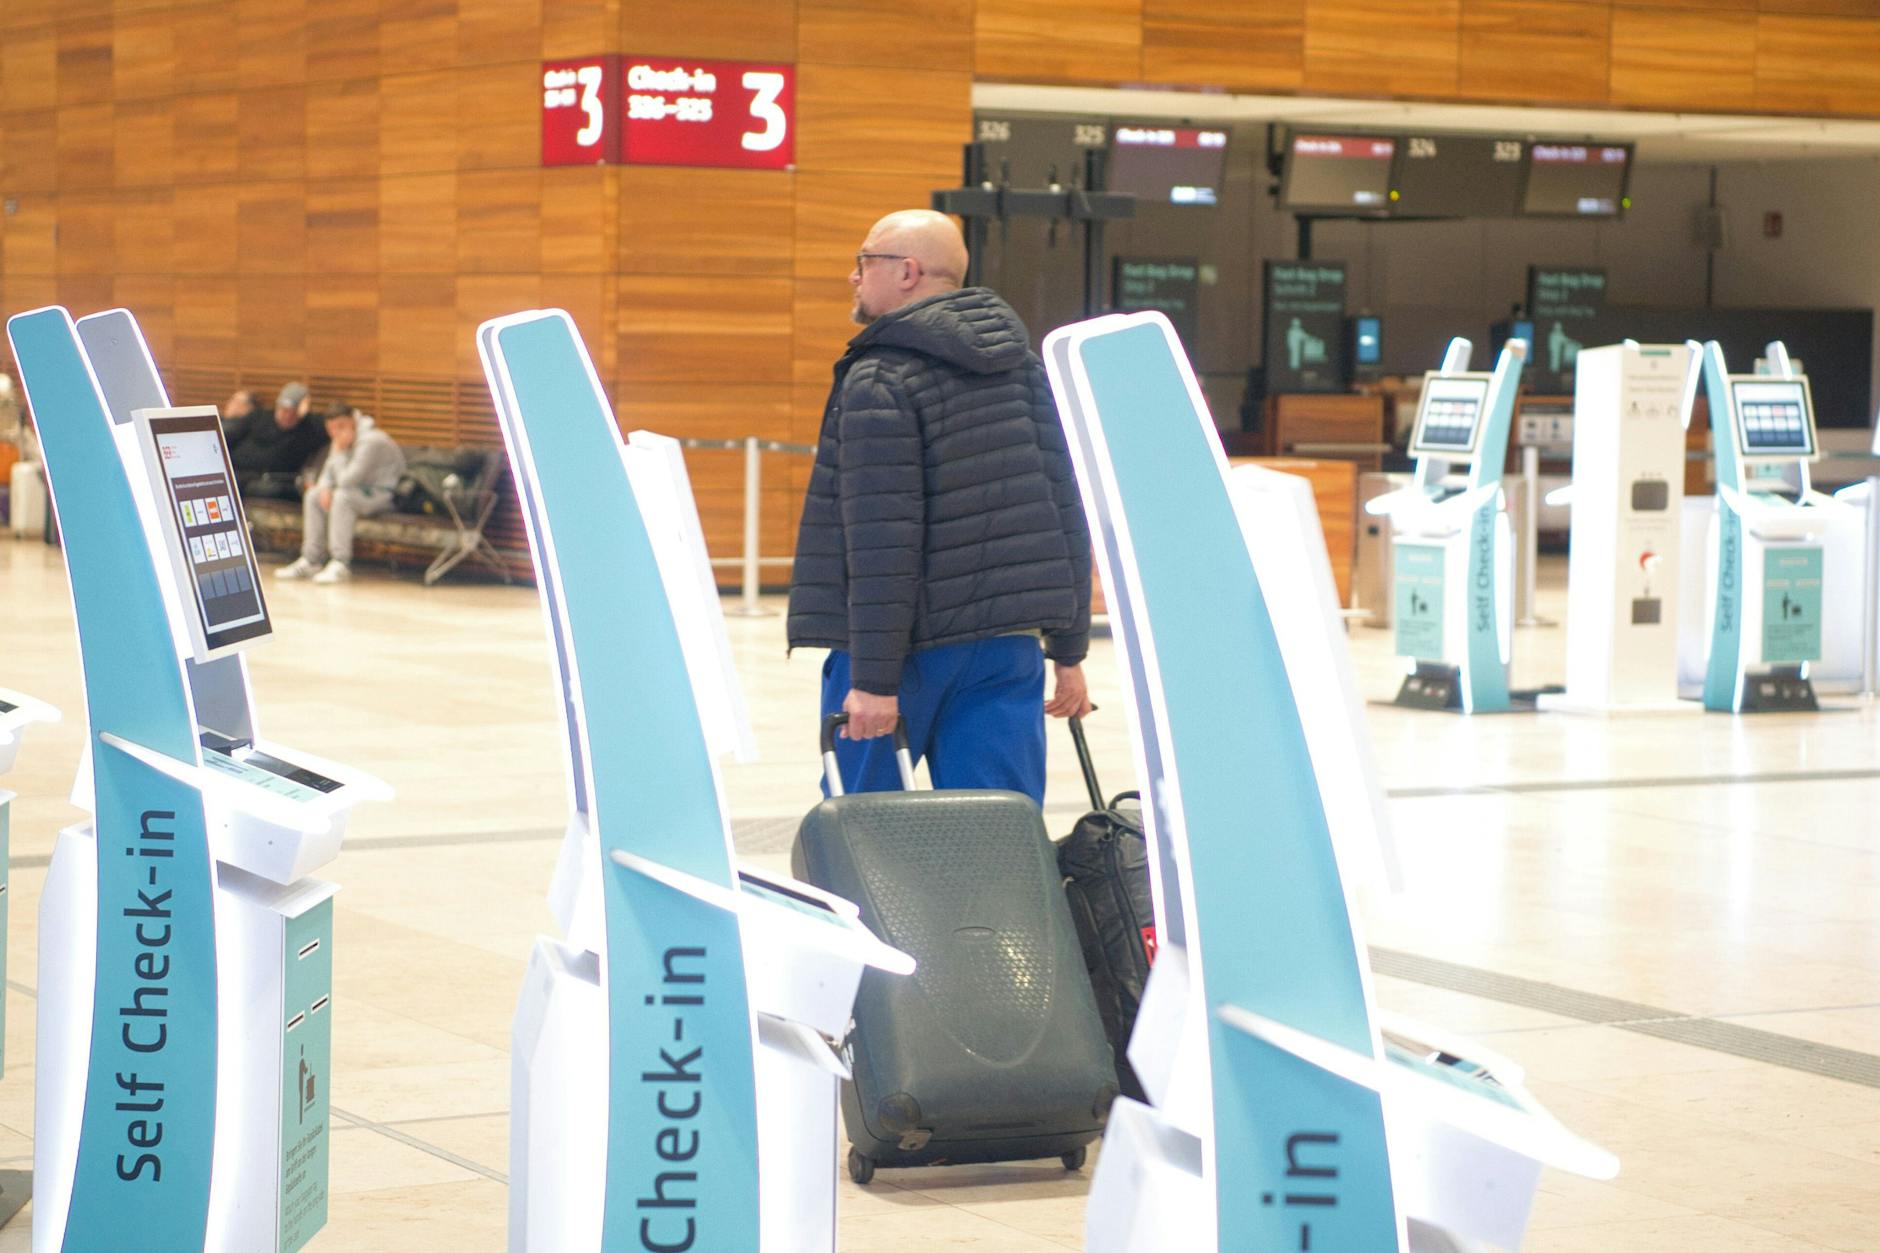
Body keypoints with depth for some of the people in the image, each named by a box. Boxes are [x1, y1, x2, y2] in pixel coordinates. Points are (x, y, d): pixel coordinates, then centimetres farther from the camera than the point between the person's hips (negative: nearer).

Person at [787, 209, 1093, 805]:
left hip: (907, 645, -6)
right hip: (1009, 645, 6)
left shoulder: (880, 381, -11)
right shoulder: (1024, 368, 12)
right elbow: (1067, 511, 13)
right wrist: (1068, 650, 16)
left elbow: (882, 540, -18)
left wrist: (874, 678, -19)